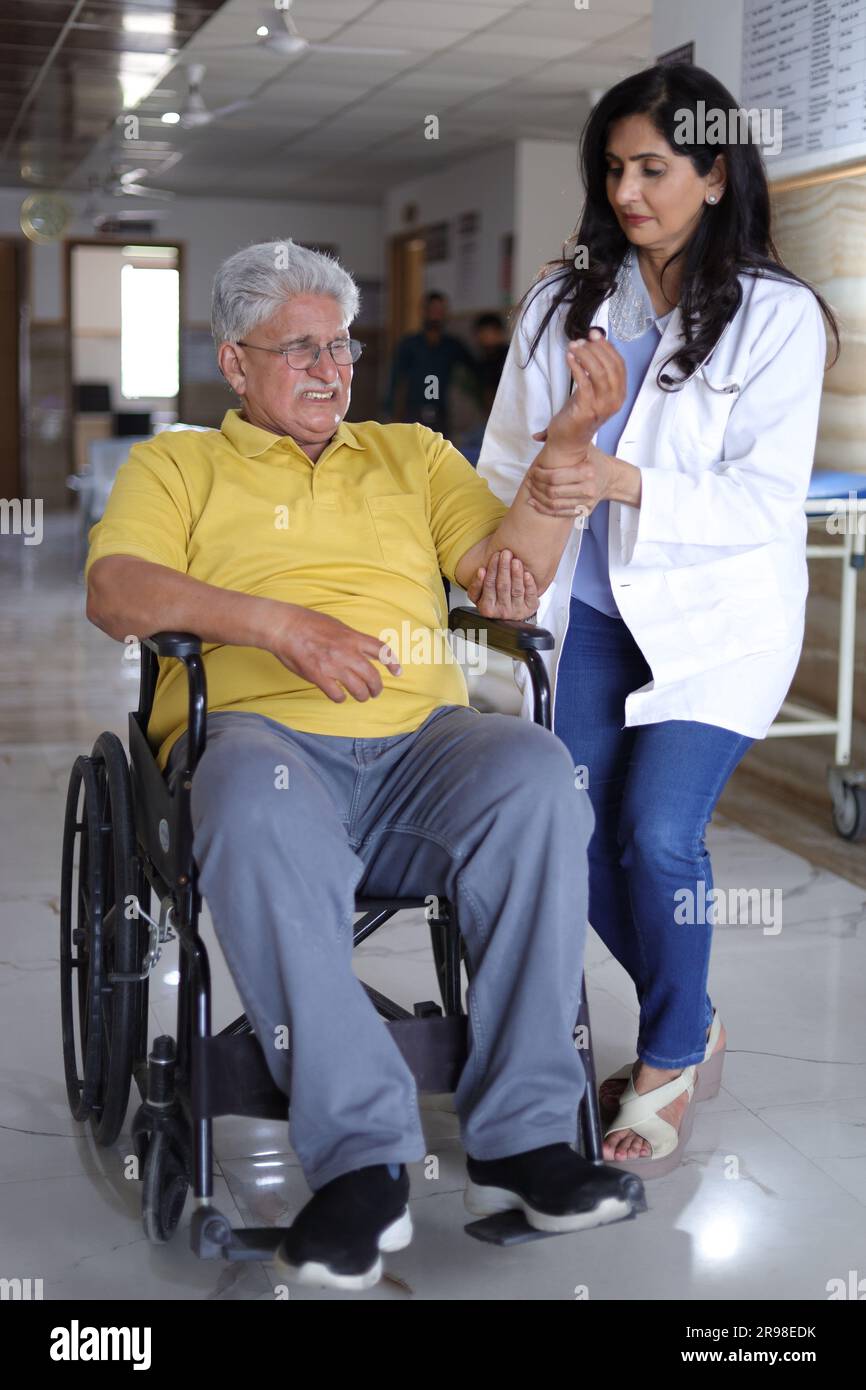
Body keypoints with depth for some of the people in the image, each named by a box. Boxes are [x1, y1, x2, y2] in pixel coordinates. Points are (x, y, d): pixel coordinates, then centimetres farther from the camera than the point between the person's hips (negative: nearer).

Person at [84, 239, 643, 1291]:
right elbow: (114, 591, 1)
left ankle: (521, 1137, -26)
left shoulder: (412, 454, 29)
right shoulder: (177, 465, 21)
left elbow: (513, 581, 15)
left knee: (534, 771, -31)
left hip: (419, 737, 3)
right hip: (258, 730, -2)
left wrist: (564, 446, -2)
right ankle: (360, 1158, -34)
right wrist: (280, 624, -12)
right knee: (258, 808, -39)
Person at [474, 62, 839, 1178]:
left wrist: (624, 482, -27)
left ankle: (669, 1066, 6)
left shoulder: (778, 315, -7)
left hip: (717, 615, -4)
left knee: (658, 830, -17)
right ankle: (691, 1026, 22)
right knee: (581, 836, -3)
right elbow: (509, 452, 12)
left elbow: (765, 501, -14)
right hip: (592, 609, 4)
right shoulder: (565, 298, 6)